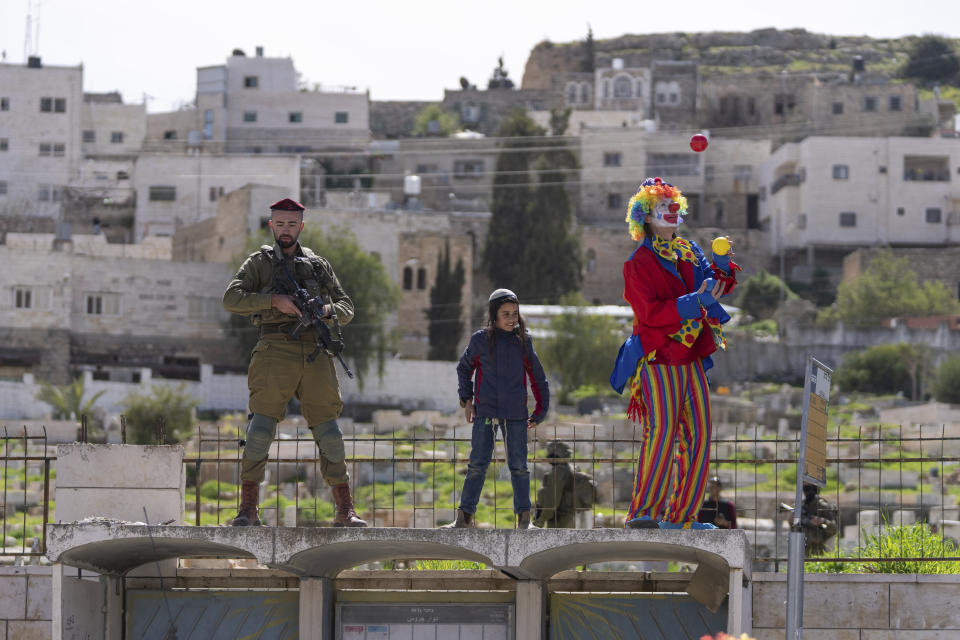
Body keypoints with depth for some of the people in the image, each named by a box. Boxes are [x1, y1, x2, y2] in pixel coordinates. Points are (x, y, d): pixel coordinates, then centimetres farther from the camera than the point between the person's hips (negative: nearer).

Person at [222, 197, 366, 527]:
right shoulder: (259, 262, 11)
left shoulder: (318, 265, 19)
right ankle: (248, 509, -10)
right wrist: (274, 300, -13)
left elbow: (347, 308, 20)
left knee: (329, 431, 1)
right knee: (261, 426, -13)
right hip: (276, 350, -3)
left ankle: (345, 511, 6)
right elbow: (231, 298, -2)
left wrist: (328, 310, -3)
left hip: (315, 352, 3)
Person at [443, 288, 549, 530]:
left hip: (515, 415, 0)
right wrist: (466, 399, 8)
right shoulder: (480, 340, 1)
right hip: (485, 413, 0)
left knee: (518, 466, 3)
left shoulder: (523, 341, 3)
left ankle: (524, 518, 9)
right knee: (477, 465, 0)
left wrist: (540, 411, 6)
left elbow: (537, 376, 9)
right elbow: (464, 368, 17)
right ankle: (465, 516, 4)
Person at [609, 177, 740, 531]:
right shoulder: (639, 263, -5)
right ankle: (642, 511, -10)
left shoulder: (688, 253, 16)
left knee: (698, 434, 4)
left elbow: (717, 288, 17)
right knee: (662, 432, -15)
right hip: (659, 358, -7)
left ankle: (680, 515, 9)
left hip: (691, 358, 7)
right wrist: (693, 303, -27)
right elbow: (649, 312, -16)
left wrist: (721, 267, -5)